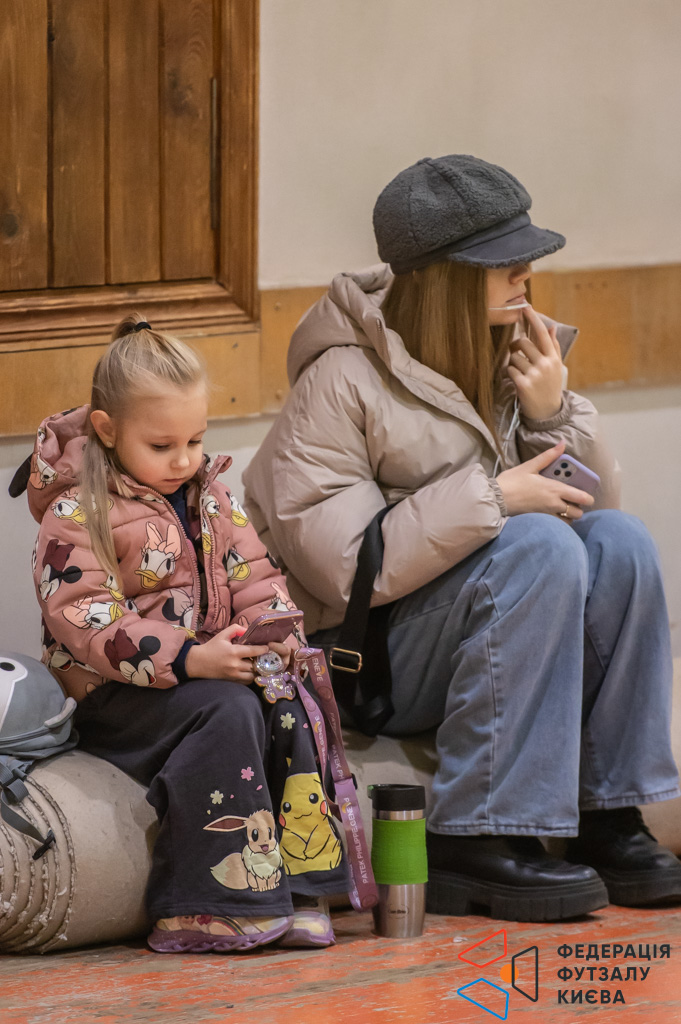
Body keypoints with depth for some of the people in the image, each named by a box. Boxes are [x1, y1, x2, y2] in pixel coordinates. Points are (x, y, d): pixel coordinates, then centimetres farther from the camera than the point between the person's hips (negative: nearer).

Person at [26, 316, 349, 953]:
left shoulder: (208, 495, 12)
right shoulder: (77, 514, -11)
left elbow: (253, 575, 14)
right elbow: (83, 621, -20)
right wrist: (188, 660, -29)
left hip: (211, 660, 6)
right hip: (114, 691, -6)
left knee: (287, 707, -20)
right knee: (225, 710, -31)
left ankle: (292, 887, -16)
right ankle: (215, 905, -29)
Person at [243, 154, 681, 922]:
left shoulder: (512, 355, 8)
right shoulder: (342, 381, -14)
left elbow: (589, 499, 9)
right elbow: (337, 565, -22)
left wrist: (552, 416, -10)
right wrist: (491, 499, -22)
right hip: (357, 654, -7)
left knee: (617, 541, -17)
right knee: (538, 549, -29)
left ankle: (606, 820, -15)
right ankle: (476, 840, -28)